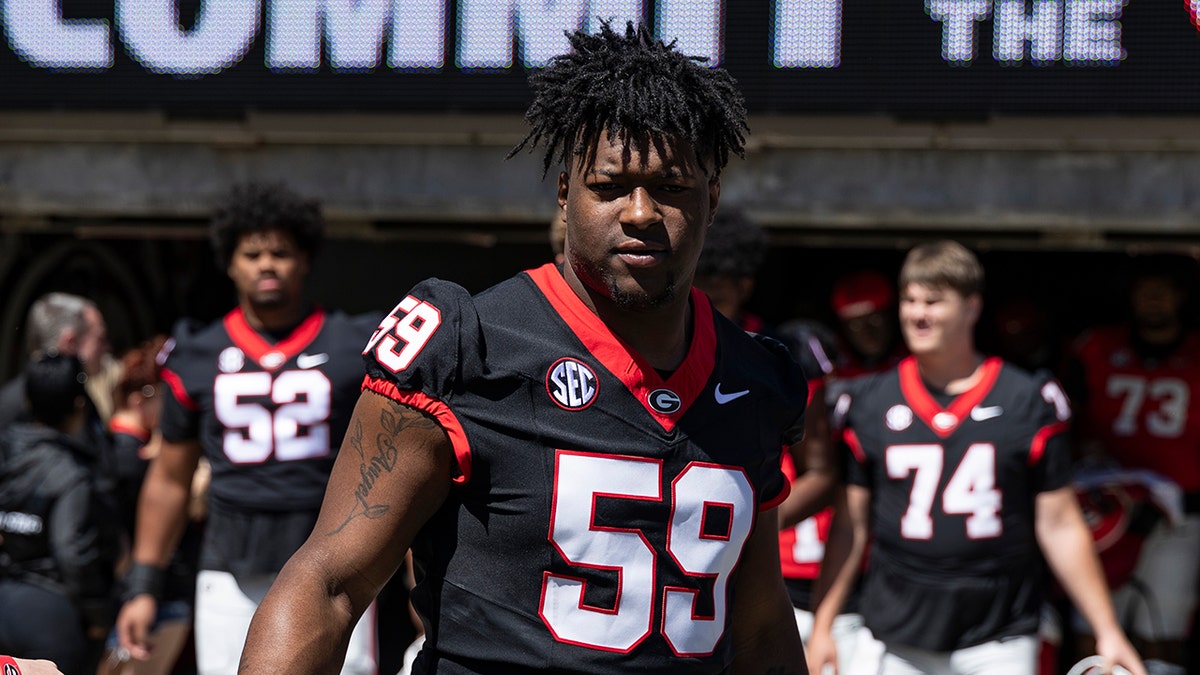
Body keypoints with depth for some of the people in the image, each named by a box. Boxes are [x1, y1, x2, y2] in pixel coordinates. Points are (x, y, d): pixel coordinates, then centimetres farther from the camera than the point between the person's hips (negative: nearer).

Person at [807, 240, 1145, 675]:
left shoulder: (1028, 402, 3)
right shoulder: (868, 404, 7)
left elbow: (1059, 526, 4)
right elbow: (849, 525, 11)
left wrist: (1107, 632, 1)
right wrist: (822, 627, 6)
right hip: (901, 640, 2)